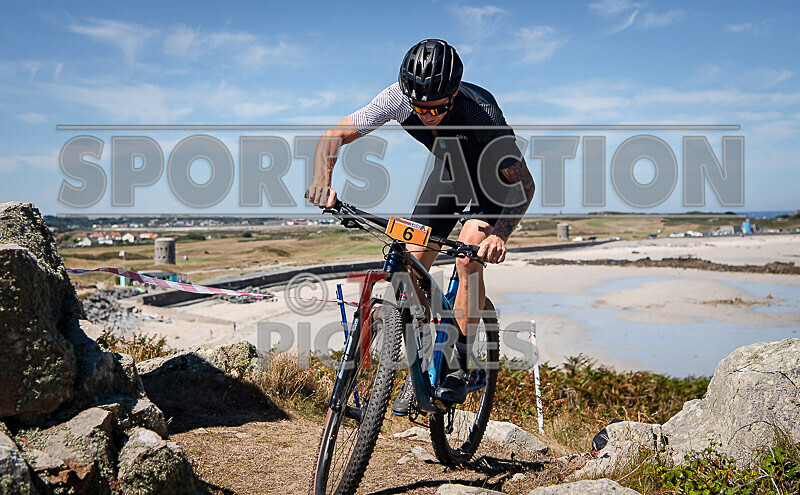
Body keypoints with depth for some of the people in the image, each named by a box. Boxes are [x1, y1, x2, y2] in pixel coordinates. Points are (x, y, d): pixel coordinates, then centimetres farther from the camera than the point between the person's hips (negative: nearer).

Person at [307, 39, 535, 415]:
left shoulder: (480, 111, -39)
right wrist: (322, 180, -46)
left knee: (468, 259, -26)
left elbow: (522, 182, -36)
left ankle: (462, 369, -11)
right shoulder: (398, 98, -29)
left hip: (495, 175, -4)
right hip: (449, 168, 4)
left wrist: (500, 235, -53)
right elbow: (333, 137, -26)